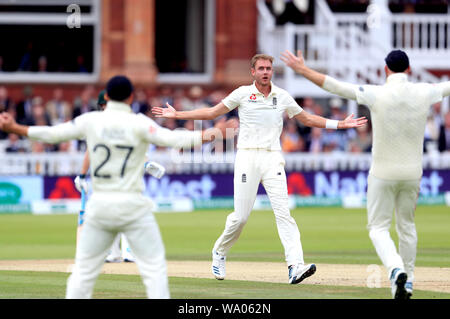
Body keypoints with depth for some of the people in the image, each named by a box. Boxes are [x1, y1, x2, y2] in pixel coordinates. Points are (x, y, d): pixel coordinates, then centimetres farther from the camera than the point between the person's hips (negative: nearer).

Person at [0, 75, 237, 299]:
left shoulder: (90, 121, 2)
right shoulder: (138, 123, -7)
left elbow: (52, 134, 6)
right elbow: (172, 139, -19)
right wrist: (212, 134, -20)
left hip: (99, 204, 3)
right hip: (133, 205, -3)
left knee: (84, 269, 10)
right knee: (155, 268, 1)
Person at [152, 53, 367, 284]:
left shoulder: (282, 97, 12)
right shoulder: (243, 94, 5)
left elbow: (307, 119, 22)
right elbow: (213, 112, 11)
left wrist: (339, 124, 17)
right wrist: (177, 114, 5)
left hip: (273, 159, 2)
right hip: (247, 157, -2)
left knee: (283, 211, -13)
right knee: (241, 216, -4)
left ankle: (295, 267, -24)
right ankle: (219, 253, 25)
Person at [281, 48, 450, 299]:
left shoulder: (376, 94, -15)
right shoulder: (425, 93, -5)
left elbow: (335, 86, -14)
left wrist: (303, 69, -7)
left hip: (383, 174, -3)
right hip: (412, 173, 3)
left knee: (379, 228, 4)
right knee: (407, 225, 20)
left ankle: (396, 269, -22)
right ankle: (408, 281, 24)